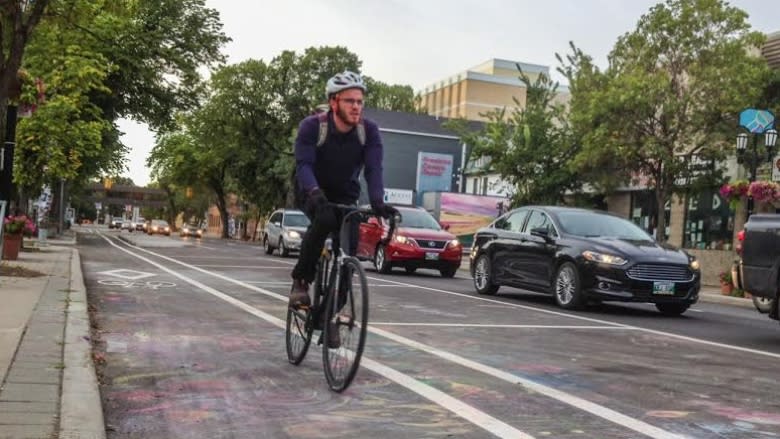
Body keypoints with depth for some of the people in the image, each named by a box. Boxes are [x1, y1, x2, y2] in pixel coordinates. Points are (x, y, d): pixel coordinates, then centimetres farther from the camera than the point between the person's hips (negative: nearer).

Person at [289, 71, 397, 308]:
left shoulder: (369, 131, -15)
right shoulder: (312, 126, -22)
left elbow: (373, 168, -25)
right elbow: (303, 164, -31)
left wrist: (377, 201, -43)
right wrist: (315, 192, -51)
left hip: (346, 196, 3)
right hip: (315, 193, -3)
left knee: (349, 247, -13)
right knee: (324, 219, -34)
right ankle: (300, 280, -19)